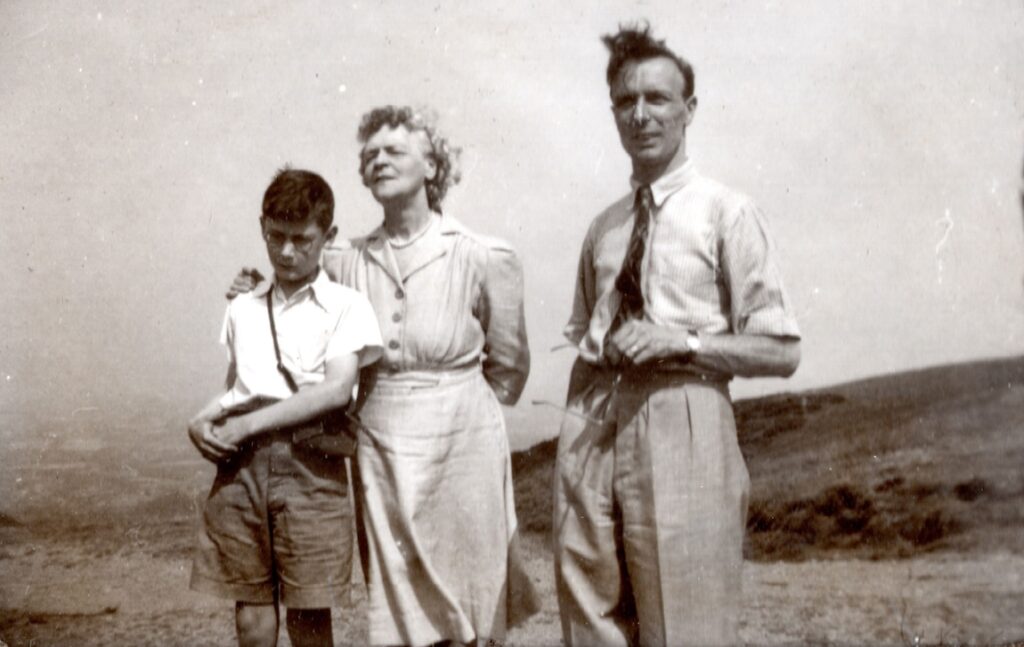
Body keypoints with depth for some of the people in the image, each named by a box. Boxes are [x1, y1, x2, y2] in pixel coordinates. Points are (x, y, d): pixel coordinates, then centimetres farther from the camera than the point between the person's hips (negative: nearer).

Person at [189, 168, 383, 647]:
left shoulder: (345, 306, 1)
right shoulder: (243, 309, 17)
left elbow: (336, 389, -11)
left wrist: (247, 425, -12)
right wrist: (203, 422, -1)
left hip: (309, 461, -4)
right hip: (239, 463, 4)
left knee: (309, 608, 2)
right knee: (250, 600, 6)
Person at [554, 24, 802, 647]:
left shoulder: (726, 212, -2)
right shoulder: (603, 228, 13)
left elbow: (781, 350, -5)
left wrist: (682, 342, -16)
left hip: (681, 433, -5)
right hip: (592, 431, 5)